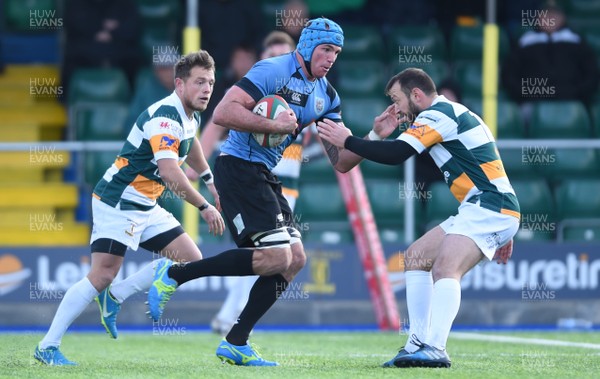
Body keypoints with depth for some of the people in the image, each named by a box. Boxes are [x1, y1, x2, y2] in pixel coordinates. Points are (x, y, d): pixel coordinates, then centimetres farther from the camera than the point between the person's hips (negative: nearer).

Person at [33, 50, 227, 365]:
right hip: (117, 201, -10)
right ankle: (47, 346, -12)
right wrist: (204, 207, -31)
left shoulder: (189, 115, 8)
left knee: (191, 261, 4)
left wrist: (210, 180, 40)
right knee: (103, 275, -18)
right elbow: (170, 173, -35)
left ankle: (114, 297, 9)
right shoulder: (165, 117, -22)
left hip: (145, 207, 10)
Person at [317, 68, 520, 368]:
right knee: (416, 256, 14)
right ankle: (418, 343, 10)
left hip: (489, 208, -11)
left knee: (445, 268, -27)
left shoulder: (437, 114, -10)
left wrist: (346, 140, -7)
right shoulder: (454, 113, 22)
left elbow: (395, 154, -20)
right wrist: (501, 234, 26)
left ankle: (435, 350, -39)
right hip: (483, 210, 11)